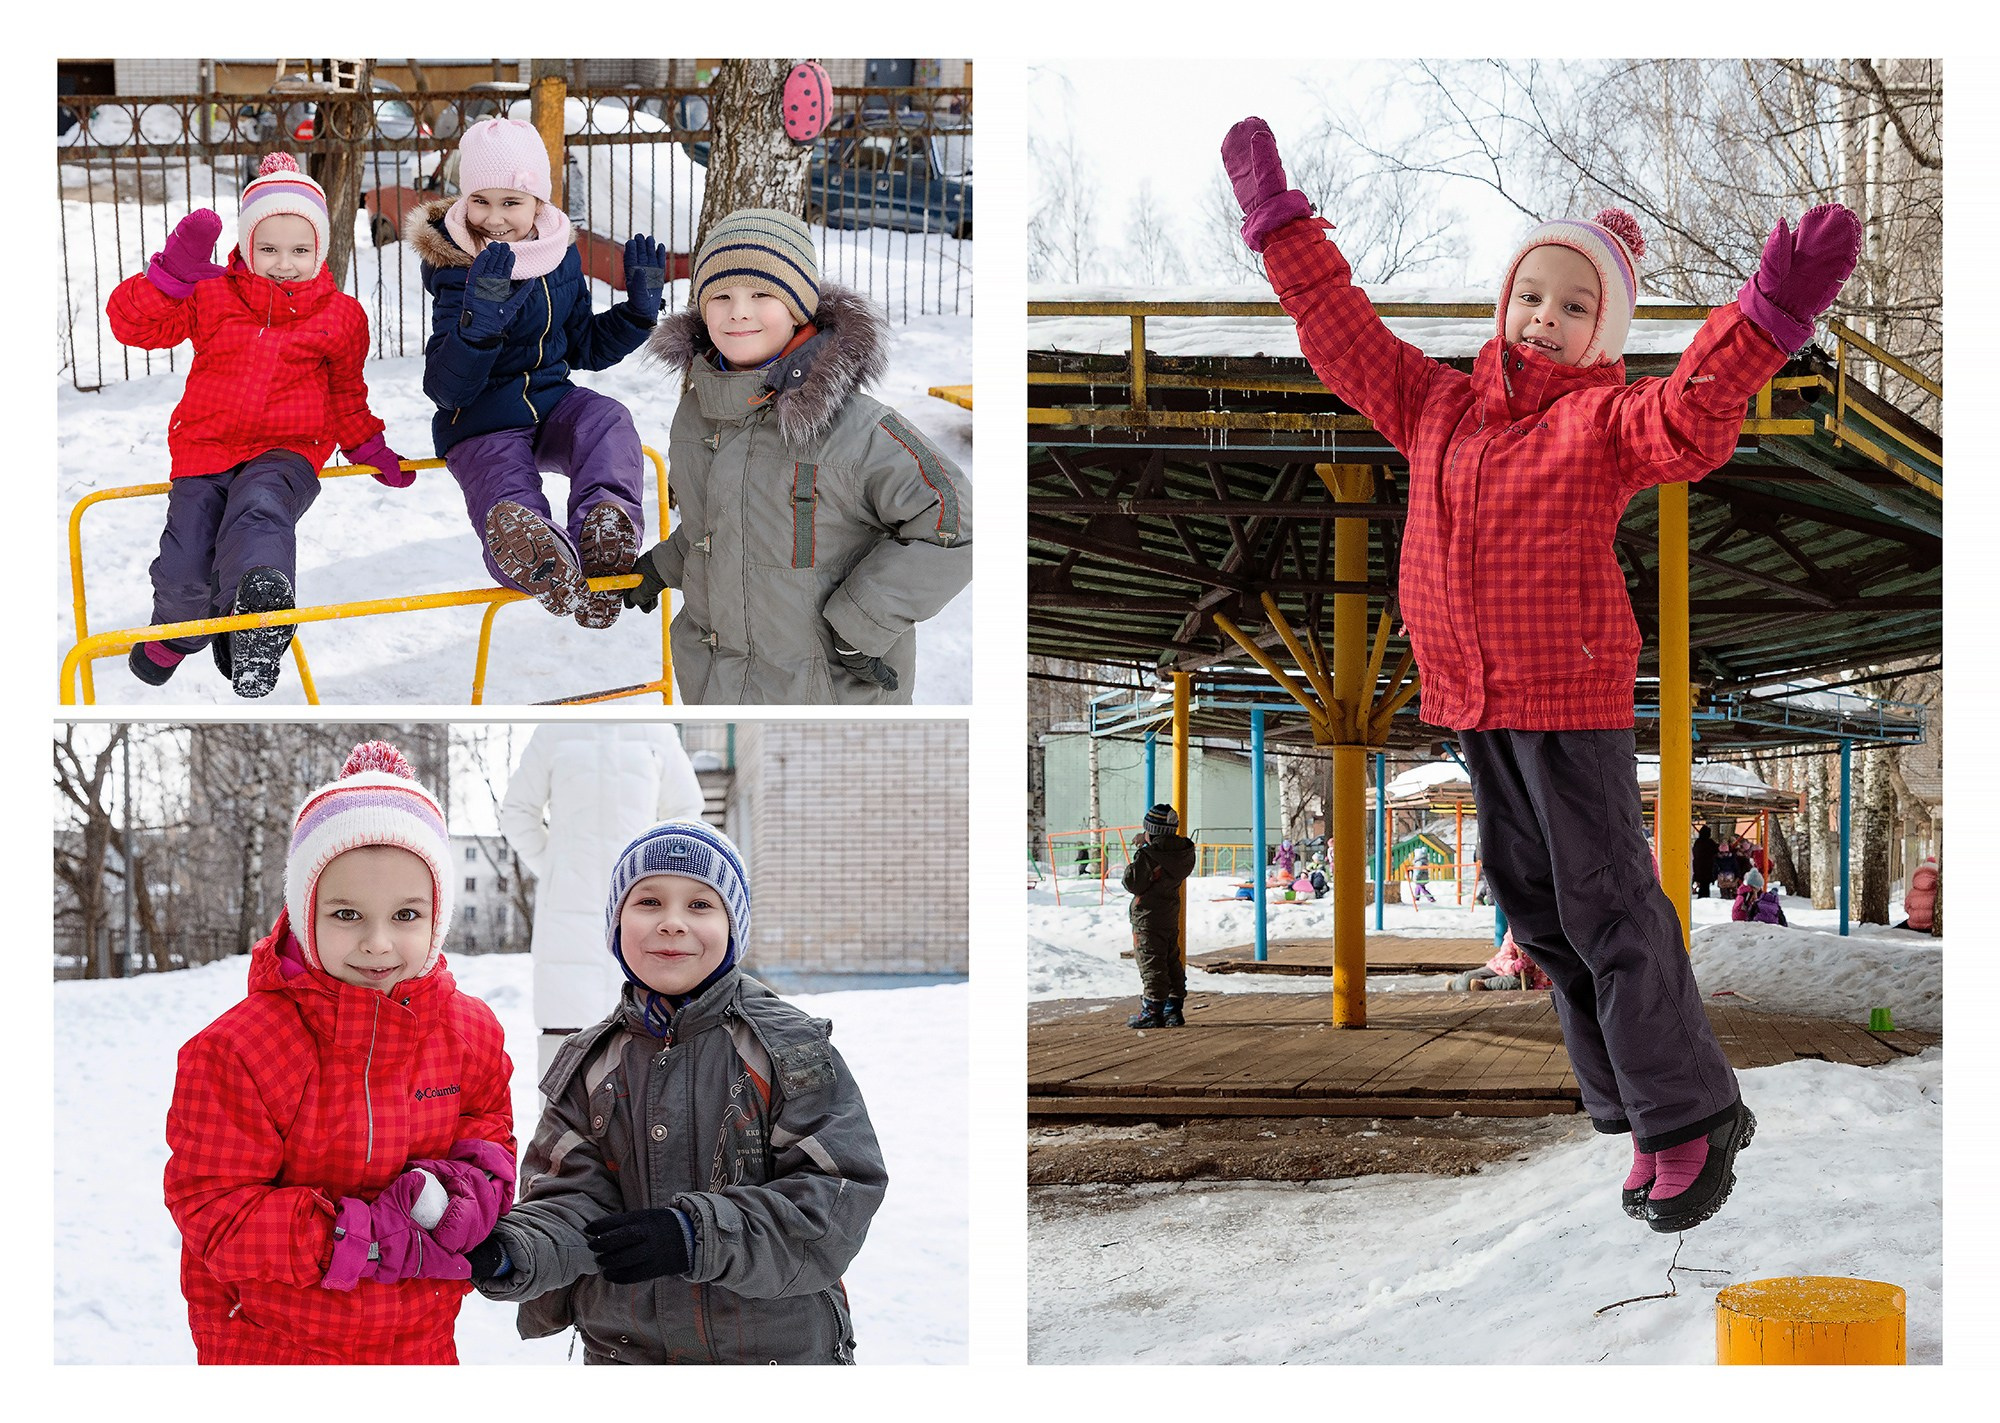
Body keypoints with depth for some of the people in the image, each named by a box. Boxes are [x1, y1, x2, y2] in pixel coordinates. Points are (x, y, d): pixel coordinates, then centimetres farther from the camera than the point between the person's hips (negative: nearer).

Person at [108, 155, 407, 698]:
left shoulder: (340, 315, 9)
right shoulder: (210, 296, 6)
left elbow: (346, 395, 24)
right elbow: (134, 323, -2)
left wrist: (374, 452, 22)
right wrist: (174, 270, -15)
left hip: (286, 452, -1)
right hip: (205, 447, 1)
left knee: (260, 506, -38)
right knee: (186, 573, -9)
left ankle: (257, 614, -65)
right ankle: (176, 634, 28)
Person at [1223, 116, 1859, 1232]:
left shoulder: (1608, 417, -6)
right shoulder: (1440, 404, 11)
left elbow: (1688, 423, -26)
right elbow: (1343, 335, 17)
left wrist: (1767, 321, -41)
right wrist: (1280, 222, 15)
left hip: (1571, 694, -7)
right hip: (1471, 699, 7)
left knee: (1607, 906, -5)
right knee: (1539, 909, 10)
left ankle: (1695, 1118, 7)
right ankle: (1647, 1118, 20)